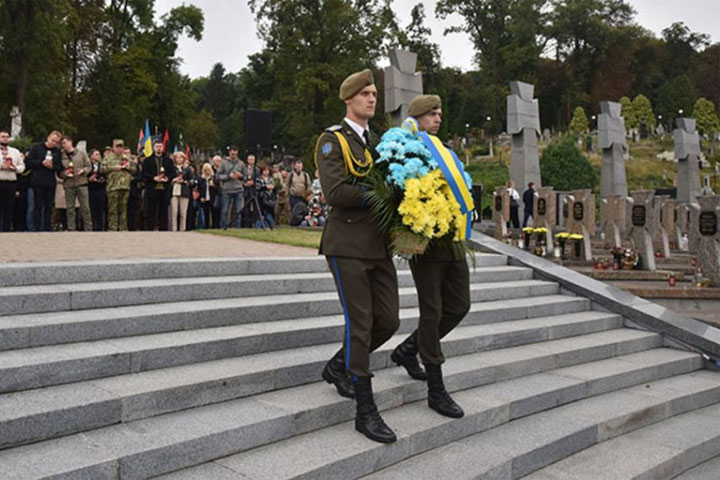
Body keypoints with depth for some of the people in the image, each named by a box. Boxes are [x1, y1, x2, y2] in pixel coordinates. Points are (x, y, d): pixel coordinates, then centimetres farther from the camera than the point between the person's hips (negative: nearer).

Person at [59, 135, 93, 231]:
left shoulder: (81, 153, 4)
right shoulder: (62, 156, 8)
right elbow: (59, 172, 11)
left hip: (81, 183, -2)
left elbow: (89, 166, 7)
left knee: (85, 208, -1)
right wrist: (64, 174, -10)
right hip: (68, 185, 2)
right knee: (70, 209, 4)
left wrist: (83, 171, -11)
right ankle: (71, 230, 10)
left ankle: (88, 229, 5)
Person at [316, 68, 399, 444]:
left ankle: (338, 367, 30)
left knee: (388, 321, 6)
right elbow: (335, 193, -17)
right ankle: (365, 412, 4)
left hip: (378, 245, 7)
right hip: (347, 246, -7)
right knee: (360, 323, -6)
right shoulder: (332, 141, -4)